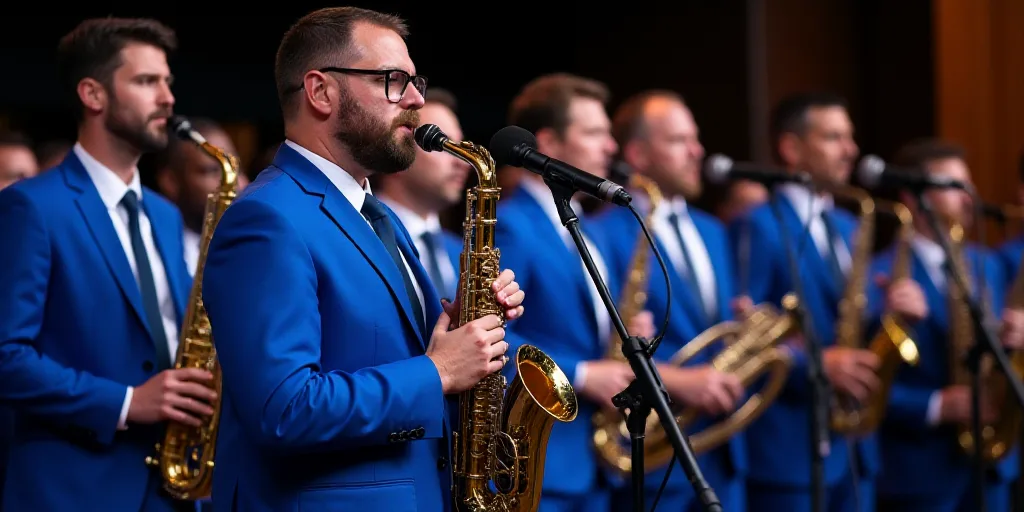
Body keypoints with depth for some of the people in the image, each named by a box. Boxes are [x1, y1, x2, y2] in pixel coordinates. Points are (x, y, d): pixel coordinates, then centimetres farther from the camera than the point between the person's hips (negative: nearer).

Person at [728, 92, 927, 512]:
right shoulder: (757, 228, -8)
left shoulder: (849, 228, 18)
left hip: (854, 443, 8)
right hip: (788, 445, -8)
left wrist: (896, 310, -3)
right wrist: (815, 365, -24)